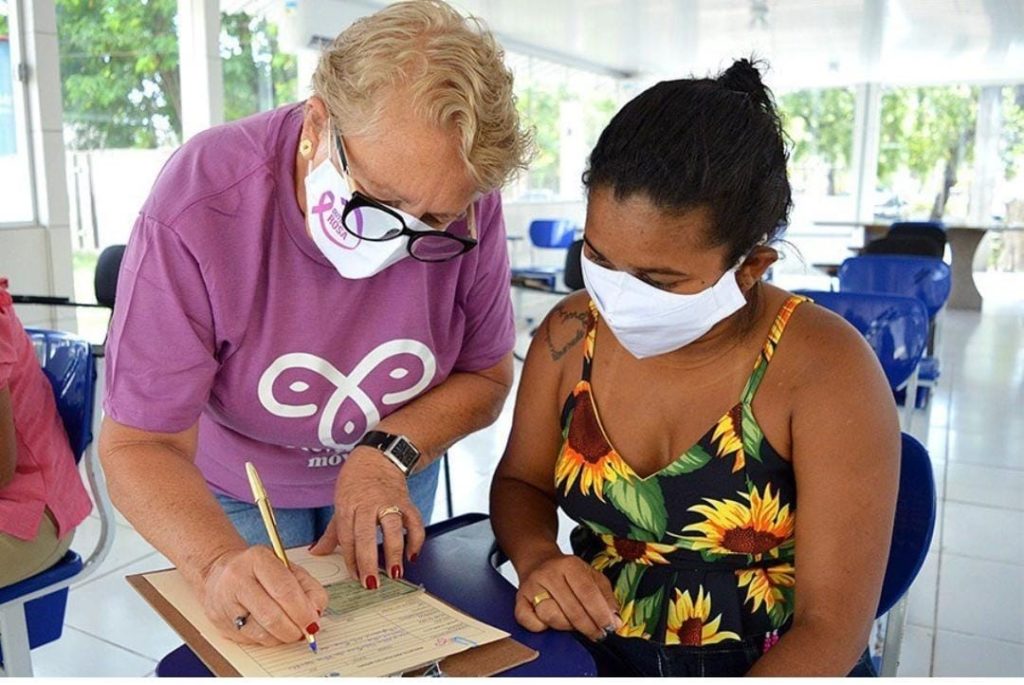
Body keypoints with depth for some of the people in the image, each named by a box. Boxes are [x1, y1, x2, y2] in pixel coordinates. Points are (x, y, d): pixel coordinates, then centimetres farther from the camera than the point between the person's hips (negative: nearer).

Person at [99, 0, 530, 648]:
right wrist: (220, 562, -46)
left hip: (395, 478, 2)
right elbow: (142, 444, -28)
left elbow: (487, 376, -11)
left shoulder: (469, 210, -26)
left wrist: (390, 452, -26)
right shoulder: (198, 206, -33)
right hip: (236, 493, -1)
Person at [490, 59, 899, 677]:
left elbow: (832, 628, -15)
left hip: (779, 668, -1)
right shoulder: (571, 334, -5)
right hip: (594, 659, 2)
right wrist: (537, 559, -10)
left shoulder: (824, 370, -16)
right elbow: (522, 482, 8)